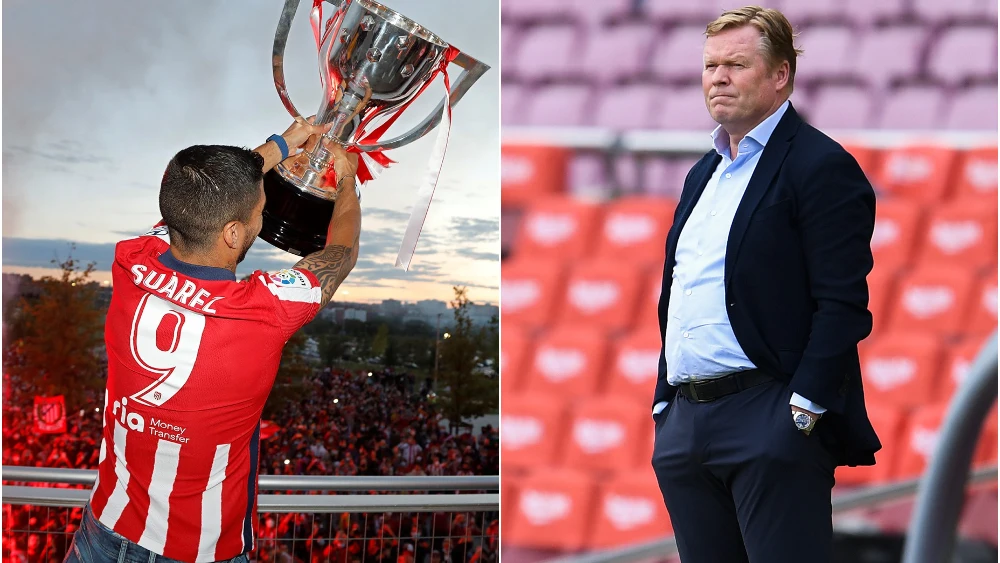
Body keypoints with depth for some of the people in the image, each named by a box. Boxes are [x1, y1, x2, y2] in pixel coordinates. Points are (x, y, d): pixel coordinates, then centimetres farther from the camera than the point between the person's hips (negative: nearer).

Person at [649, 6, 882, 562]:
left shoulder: (821, 166, -6)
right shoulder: (703, 174, 21)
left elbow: (842, 304, -13)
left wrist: (802, 411, -19)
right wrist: (665, 406, 16)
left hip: (770, 431, -8)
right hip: (685, 423, 8)